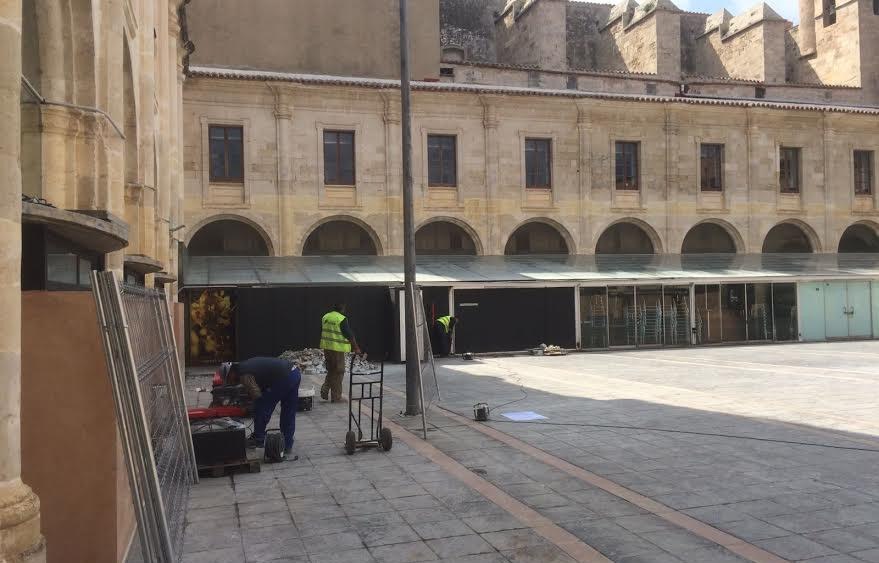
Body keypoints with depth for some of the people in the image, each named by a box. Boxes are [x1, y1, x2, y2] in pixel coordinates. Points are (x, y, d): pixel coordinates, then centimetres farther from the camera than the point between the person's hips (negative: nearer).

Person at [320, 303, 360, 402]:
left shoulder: (325, 317, 8)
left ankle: (324, 391, 9)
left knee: (330, 371, 21)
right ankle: (336, 397, 7)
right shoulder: (342, 319, -14)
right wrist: (356, 348, -7)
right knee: (338, 373, 3)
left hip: (327, 348, 7)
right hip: (338, 349, -7)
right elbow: (350, 335, -13)